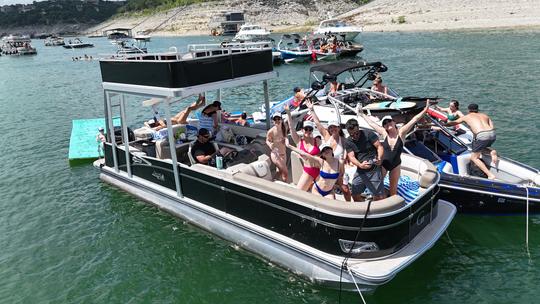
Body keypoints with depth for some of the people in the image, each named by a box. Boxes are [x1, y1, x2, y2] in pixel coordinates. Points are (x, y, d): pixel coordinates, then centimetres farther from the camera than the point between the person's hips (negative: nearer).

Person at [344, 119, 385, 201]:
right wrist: (360, 165, -28)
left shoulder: (368, 134, -7)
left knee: (379, 196, -7)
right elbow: (351, 157, -8)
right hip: (360, 171, 4)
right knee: (355, 194, 11)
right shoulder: (348, 142, 2)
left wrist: (379, 159, -28)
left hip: (374, 170, -4)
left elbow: (380, 147, -8)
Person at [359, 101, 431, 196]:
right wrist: (362, 115, 9)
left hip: (396, 165, 0)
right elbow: (371, 123, 1)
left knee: (393, 190, 13)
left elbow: (414, 120, -19)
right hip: (383, 164, 0)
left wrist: (425, 111, -27)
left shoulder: (401, 133, -12)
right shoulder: (384, 133, -9)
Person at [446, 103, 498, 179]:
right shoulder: (484, 115, 29)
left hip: (482, 136, -5)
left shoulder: (466, 117, 20)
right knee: (483, 147, 37)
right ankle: (492, 152, 4)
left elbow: (453, 123, 32)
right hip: (493, 134, 5)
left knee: (474, 157, 9)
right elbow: (492, 127, 16)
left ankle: (490, 175, -4)